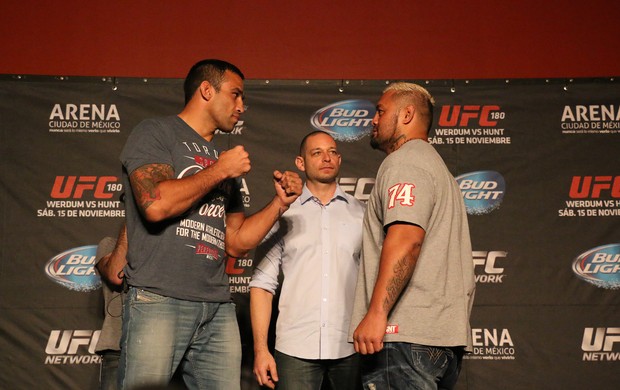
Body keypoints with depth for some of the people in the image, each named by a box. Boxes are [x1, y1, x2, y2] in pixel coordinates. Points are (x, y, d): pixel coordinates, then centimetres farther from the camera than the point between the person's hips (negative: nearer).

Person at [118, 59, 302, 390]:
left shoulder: (224, 161, 22)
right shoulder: (155, 133, 3)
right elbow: (155, 205, -16)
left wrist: (280, 203, 8)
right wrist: (219, 170, -5)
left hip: (218, 309, 6)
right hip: (159, 300, -6)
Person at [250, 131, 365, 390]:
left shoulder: (361, 213, 8)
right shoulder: (284, 215, 6)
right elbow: (263, 283, 4)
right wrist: (260, 349, -3)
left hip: (351, 348, 1)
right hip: (296, 349, -1)